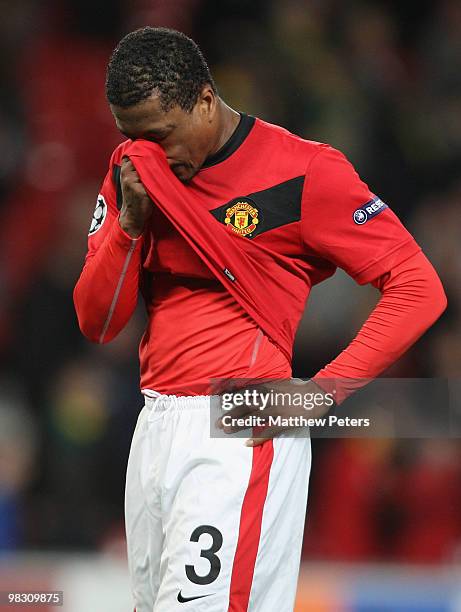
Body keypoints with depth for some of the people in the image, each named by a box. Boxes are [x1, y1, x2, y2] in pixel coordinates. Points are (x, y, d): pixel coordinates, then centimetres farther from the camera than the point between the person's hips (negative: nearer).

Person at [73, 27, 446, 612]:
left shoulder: (301, 172, -9)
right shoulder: (133, 170, 9)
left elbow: (418, 289, -10)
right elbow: (96, 323, 8)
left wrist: (320, 392, -16)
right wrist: (130, 222, -9)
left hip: (240, 437, -6)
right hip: (153, 429, 6)